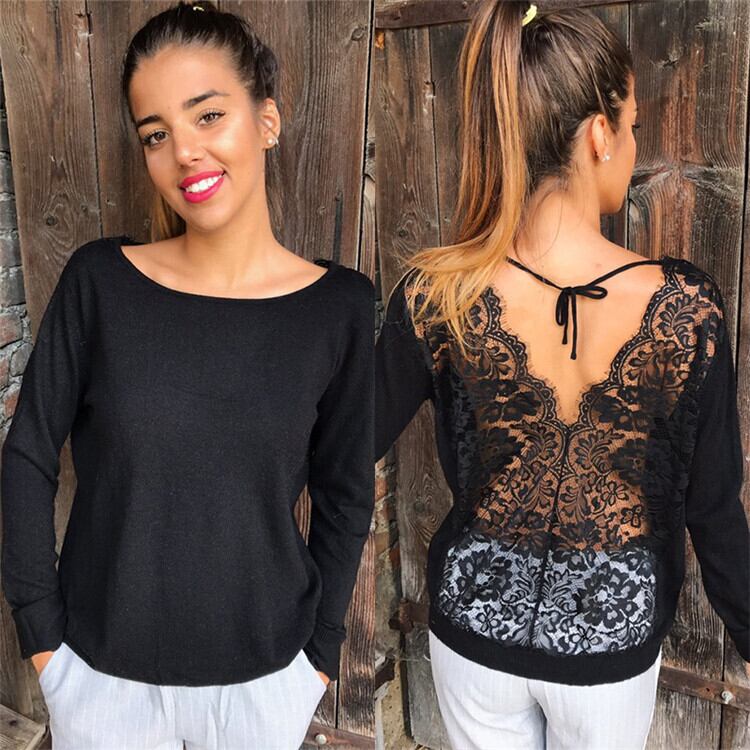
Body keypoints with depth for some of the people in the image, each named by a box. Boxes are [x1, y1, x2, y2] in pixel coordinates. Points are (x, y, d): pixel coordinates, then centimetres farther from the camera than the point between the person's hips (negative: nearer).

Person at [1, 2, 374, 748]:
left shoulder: (338, 305, -11)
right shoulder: (99, 281, -12)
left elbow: (345, 497, -3)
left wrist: (321, 647, 1)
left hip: (264, 672, 0)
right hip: (102, 669, 1)